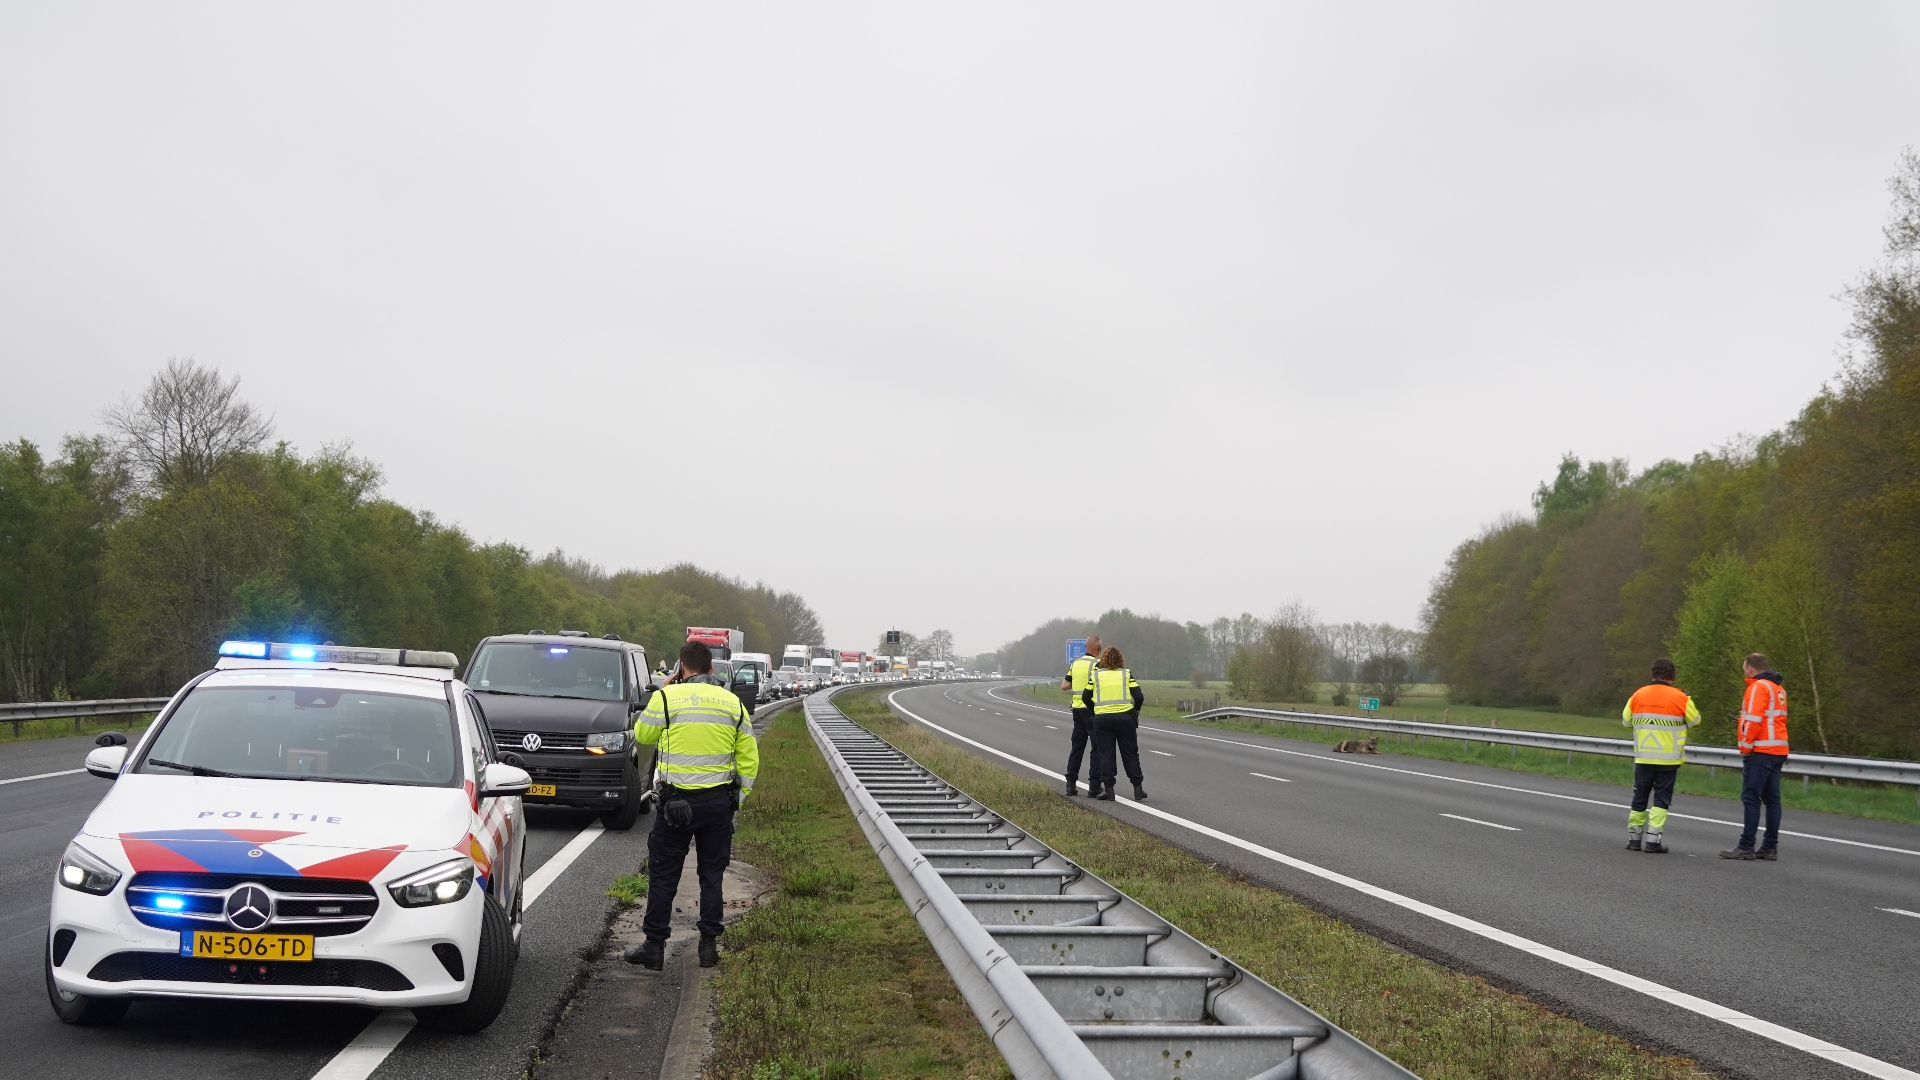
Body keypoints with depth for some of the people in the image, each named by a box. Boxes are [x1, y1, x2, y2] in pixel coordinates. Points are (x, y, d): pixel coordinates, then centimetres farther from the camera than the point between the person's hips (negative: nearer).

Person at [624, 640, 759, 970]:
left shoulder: (666, 697, -8)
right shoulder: (732, 703, 4)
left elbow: (642, 735, 8)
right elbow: (749, 757, 5)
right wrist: (739, 797, 13)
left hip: (677, 801, -3)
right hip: (719, 801, 3)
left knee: (663, 875, 7)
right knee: (712, 874, 13)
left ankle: (654, 946, 10)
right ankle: (709, 944, 15)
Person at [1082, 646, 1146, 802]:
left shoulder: (1096, 675, 5)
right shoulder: (1126, 674, 3)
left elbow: (1085, 697, 3)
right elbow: (1139, 696, -3)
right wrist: (1135, 710, 15)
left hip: (1102, 718, 0)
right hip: (1125, 717, 0)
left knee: (1105, 753, 7)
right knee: (1130, 753, 9)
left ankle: (1108, 789, 3)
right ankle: (1138, 788, 11)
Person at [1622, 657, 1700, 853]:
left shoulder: (1638, 695, 0)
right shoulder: (1680, 698, -9)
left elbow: (1626, 721, 8)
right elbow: (1695, 721, 3)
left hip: (1643, 757, 3)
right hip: (1668, 759, -3)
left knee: (1640, 797, 13)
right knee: (1661, 799, 3)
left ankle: (1634, 837, 16)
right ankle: (1653, 839, -4)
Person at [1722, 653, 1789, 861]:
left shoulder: (1758, 687, -10)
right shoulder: (1778, 688, 18)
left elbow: (1753, 720, -17)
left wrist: (1745, 746, -10)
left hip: (1761, 751, -9)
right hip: (1778, 750, 9)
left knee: (1751, 798, -9)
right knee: (1772, 799, 9)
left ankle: (1746, 847, -11)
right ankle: (1770, 847, 11)